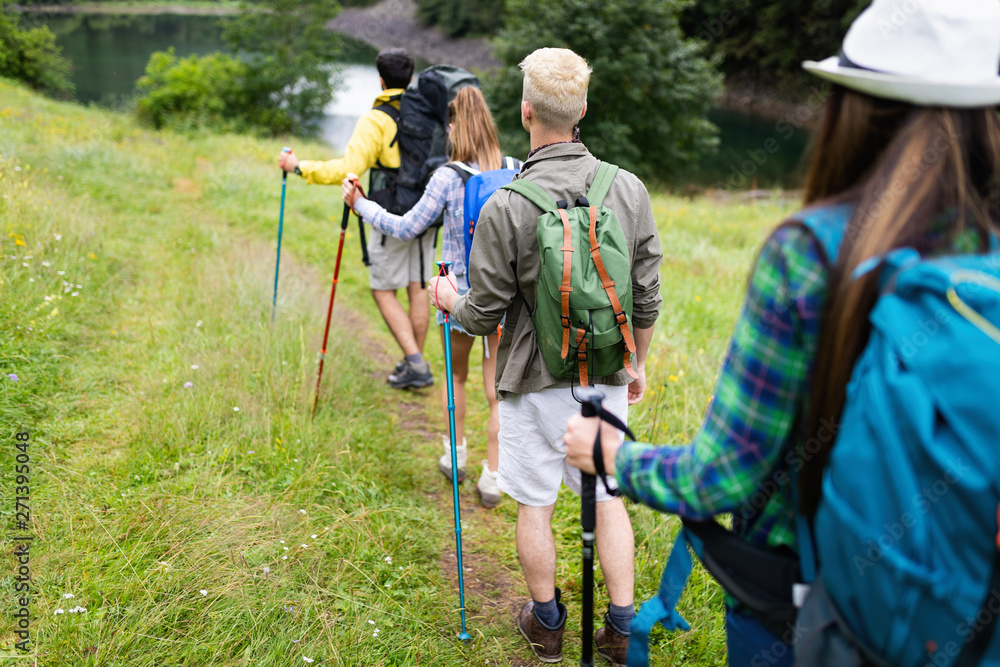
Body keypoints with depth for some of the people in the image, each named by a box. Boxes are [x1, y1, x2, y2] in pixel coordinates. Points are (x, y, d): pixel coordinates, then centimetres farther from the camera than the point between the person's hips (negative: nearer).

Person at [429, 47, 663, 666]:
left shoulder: (504, 207, -19)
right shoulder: (630, 190, -7)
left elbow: (484, 316, -12)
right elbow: (647, 298, 0)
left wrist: (449, 300, 11)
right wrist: (637, 362, 16)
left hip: (536, 382, -3)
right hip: (607, 379, 4)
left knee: (536, 504, 13)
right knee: (609, 497, 16)